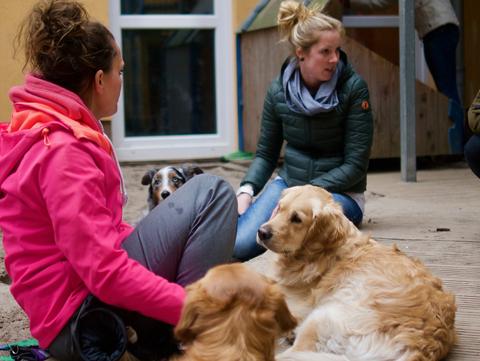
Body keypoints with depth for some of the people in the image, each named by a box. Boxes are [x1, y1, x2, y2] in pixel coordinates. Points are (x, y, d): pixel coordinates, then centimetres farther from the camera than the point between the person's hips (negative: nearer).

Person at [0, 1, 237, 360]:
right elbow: (106, 271, -26)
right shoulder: (62, 151, -20)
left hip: (83, 288, 10)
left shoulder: (48, 134, 11)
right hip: (83, 317, -10)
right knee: (211, 192, -12)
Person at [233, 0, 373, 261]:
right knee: (238, 244, -24)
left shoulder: (353, 88, -12)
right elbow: (265, 154, 7)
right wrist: (246, 190, -12)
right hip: (288, 182, 2)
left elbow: (355, 165, -13)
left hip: (339, 192, -2)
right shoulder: (279, 89, -1)